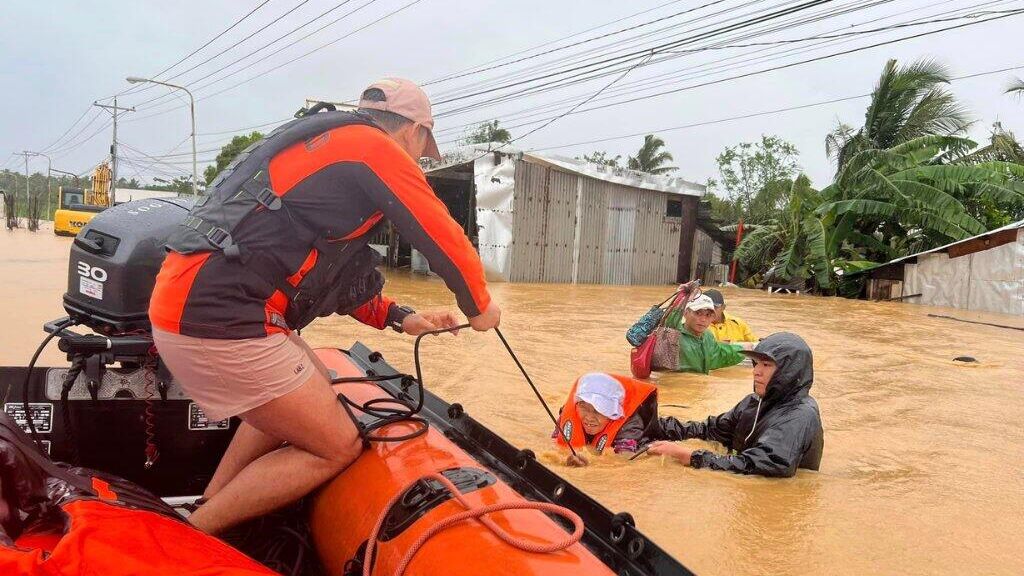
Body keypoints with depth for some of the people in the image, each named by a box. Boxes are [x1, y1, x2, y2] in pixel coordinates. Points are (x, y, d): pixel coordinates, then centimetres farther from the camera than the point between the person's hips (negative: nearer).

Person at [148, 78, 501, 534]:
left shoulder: (321, 143, 24)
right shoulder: (378, 149, -4)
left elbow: (336, 269, 28)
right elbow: (445, 239, -2)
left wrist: (398, 318, 25)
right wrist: (479, 306, 15)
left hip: (187, 300, 10)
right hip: (220, 321, -10)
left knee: (312, 396, 25)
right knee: (338, 447, 0)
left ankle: (206, 506, 26)